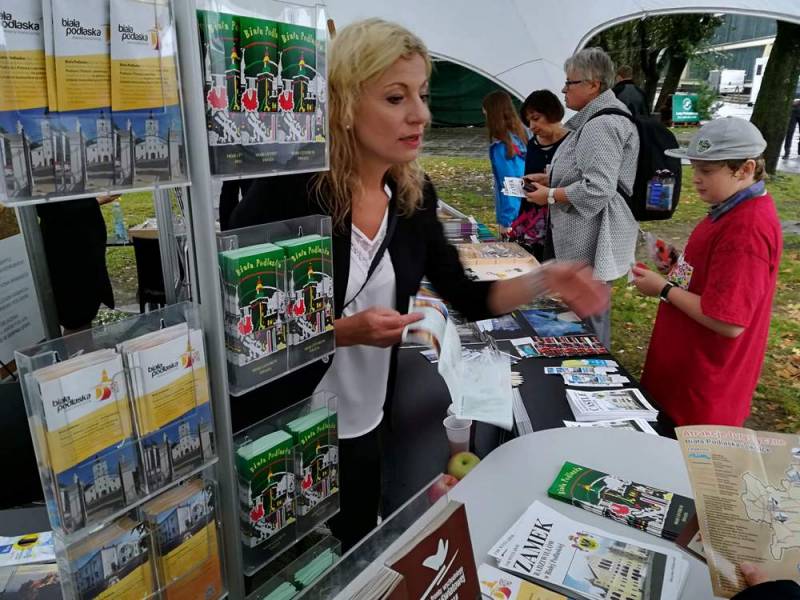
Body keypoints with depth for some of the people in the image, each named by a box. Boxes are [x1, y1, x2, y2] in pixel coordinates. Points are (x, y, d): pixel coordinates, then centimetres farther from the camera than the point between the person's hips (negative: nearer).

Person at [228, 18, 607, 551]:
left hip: (363, 431, 5)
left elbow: (467, 299, 2)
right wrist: (342, 332, -27)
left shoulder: (415, 195, -4)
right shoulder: (285, 191, -22)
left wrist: (545, 280, -13)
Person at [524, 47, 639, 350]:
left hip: (593, 237, -11)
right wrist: (549, 178, 14)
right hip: (585, 235, 11)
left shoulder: (602, 126, -19)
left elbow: (597, 190, -26)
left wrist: (550, 196, -15)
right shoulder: (595, 120, 15)